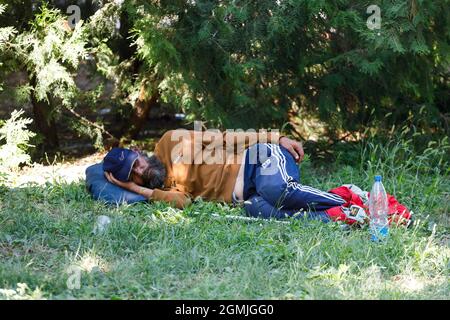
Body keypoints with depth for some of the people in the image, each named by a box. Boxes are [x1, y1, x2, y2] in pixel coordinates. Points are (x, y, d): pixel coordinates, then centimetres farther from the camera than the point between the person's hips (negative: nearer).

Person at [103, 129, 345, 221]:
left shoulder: (170, 142, 6)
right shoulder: (162, 191, 11)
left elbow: (224, 138, 5)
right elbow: (182, 201, -12)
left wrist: (277, 139, -1)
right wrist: (136, 189, -6)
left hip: (258, 159, -2)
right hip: (246, 197, 2)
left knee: (276, 190, -36)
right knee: (257, 209, -34)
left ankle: (349, 204, -24)